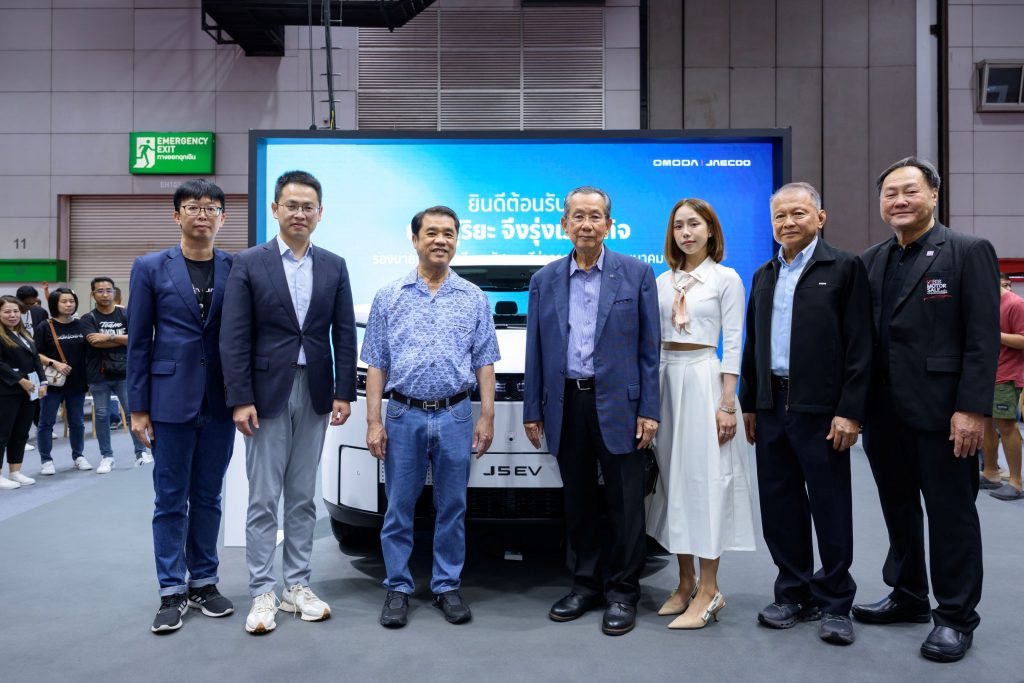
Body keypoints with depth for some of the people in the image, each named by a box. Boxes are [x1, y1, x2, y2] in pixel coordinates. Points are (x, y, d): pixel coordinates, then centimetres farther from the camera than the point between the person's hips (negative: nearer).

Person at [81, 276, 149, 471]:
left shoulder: (125, 315, 6)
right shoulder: (88, 319, 3)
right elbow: (95, 341, -14)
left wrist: (109, 337, -13)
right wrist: (123, 339, -9)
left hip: (124, 373, 0)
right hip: (99, 375, 0)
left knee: (133, 411, -2)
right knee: (101, 415, 4)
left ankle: (141, 452, 7)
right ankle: (106, 457, 14)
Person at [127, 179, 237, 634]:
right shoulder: (150, 268, 2)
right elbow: (138, 341, 1)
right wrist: (138, 408, -2)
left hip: (220, 402, 1)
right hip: (171, 400, -1)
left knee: (208, 497, 12)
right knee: (170, 499, 6)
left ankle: (203, 582, 25)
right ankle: (172, 592, 17)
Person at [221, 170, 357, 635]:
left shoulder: (334, 266, 7)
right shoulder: (248, 264, -2)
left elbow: (344, 334, 5)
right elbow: (234, 338, -6)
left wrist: (344, 392, -1)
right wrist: (241, 399, -12)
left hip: (314, 396, 3)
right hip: (267, 394, -3)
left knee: (303, 497, 11)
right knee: (263, 499, 3)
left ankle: (297, 586, 22)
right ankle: (262, 593, 12)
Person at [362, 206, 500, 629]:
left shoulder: (474, 299, 7)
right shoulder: (389, 298, 5)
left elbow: (484, 362, 7)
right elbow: (376, 364, 4)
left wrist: (487, 416, -1)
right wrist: (373, 422, -3)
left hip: (455, 417, 1)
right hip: (404, 416, 0)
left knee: (452, 509, 8)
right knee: (399, 509, 6)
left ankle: (447, 587, 21)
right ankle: (398, 588, 19)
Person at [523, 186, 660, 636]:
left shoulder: (637, 274, 0)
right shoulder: (544, 280, 8)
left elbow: (648, 348, -2)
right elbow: (535, 351, 9)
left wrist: (649, 410, -7)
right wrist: (532, 411, 6)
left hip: (617, 404, -3)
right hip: (566, 405, 3)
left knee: (624, 504, 4)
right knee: (577, 502, 13)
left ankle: (622, 593, 18)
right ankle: (585, 585, 28)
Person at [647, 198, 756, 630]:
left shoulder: (726, 278, 0)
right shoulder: (663, 281, 13)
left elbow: (733, 344, -4)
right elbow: (653, 339, 13)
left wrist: (727, 404, -11)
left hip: (704, 378, -5)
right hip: (666, 379, 5)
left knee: (705, 479, -5)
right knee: (673, 479, 6)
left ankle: (707, 592, 2)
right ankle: (685, 584, 17)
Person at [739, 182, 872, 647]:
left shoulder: (844, 268, -3)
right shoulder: (764, 276, 14)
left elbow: (859, 345, -8)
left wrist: (850, 411, -13)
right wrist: (749, 404, 12)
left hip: (821, 411, -5)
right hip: (771, 408, 5)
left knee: (830, 508, 5)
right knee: (779, 506, 10)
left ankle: (834, 604, 19)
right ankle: (794, 594, 25)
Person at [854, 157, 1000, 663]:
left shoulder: (969, 252, -4)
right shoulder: (871, 261, 11)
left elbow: (984, 337, -10)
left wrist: (972, 408, -17)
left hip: (942, 411, -5)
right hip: (885, 412, 5)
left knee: (951, 514, 6)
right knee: (898, 510, 15)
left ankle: (956, 617, 20)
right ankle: (908, 597, 32)